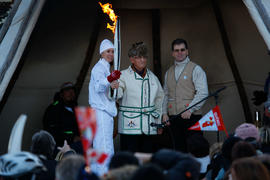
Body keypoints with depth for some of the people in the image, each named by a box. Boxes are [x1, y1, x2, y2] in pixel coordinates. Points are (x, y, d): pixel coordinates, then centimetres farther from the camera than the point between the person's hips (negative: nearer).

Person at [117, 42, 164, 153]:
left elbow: (160, 97, 23)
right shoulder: (123, 76, -2)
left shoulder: (152, 77, 14)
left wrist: (158, 119, 16)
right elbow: (117, 95, -17)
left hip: (149, 125, 5)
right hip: (130, 126, -5)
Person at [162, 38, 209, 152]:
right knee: (179, 148, 5)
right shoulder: (169, 72, 17)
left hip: (191, 117, -4)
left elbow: (203, 93, -10)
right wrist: (164, 113, 7)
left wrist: (190, 110, -18)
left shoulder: (196, 69, 0)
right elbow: (165, 94, 20)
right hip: (173, 118, 5)